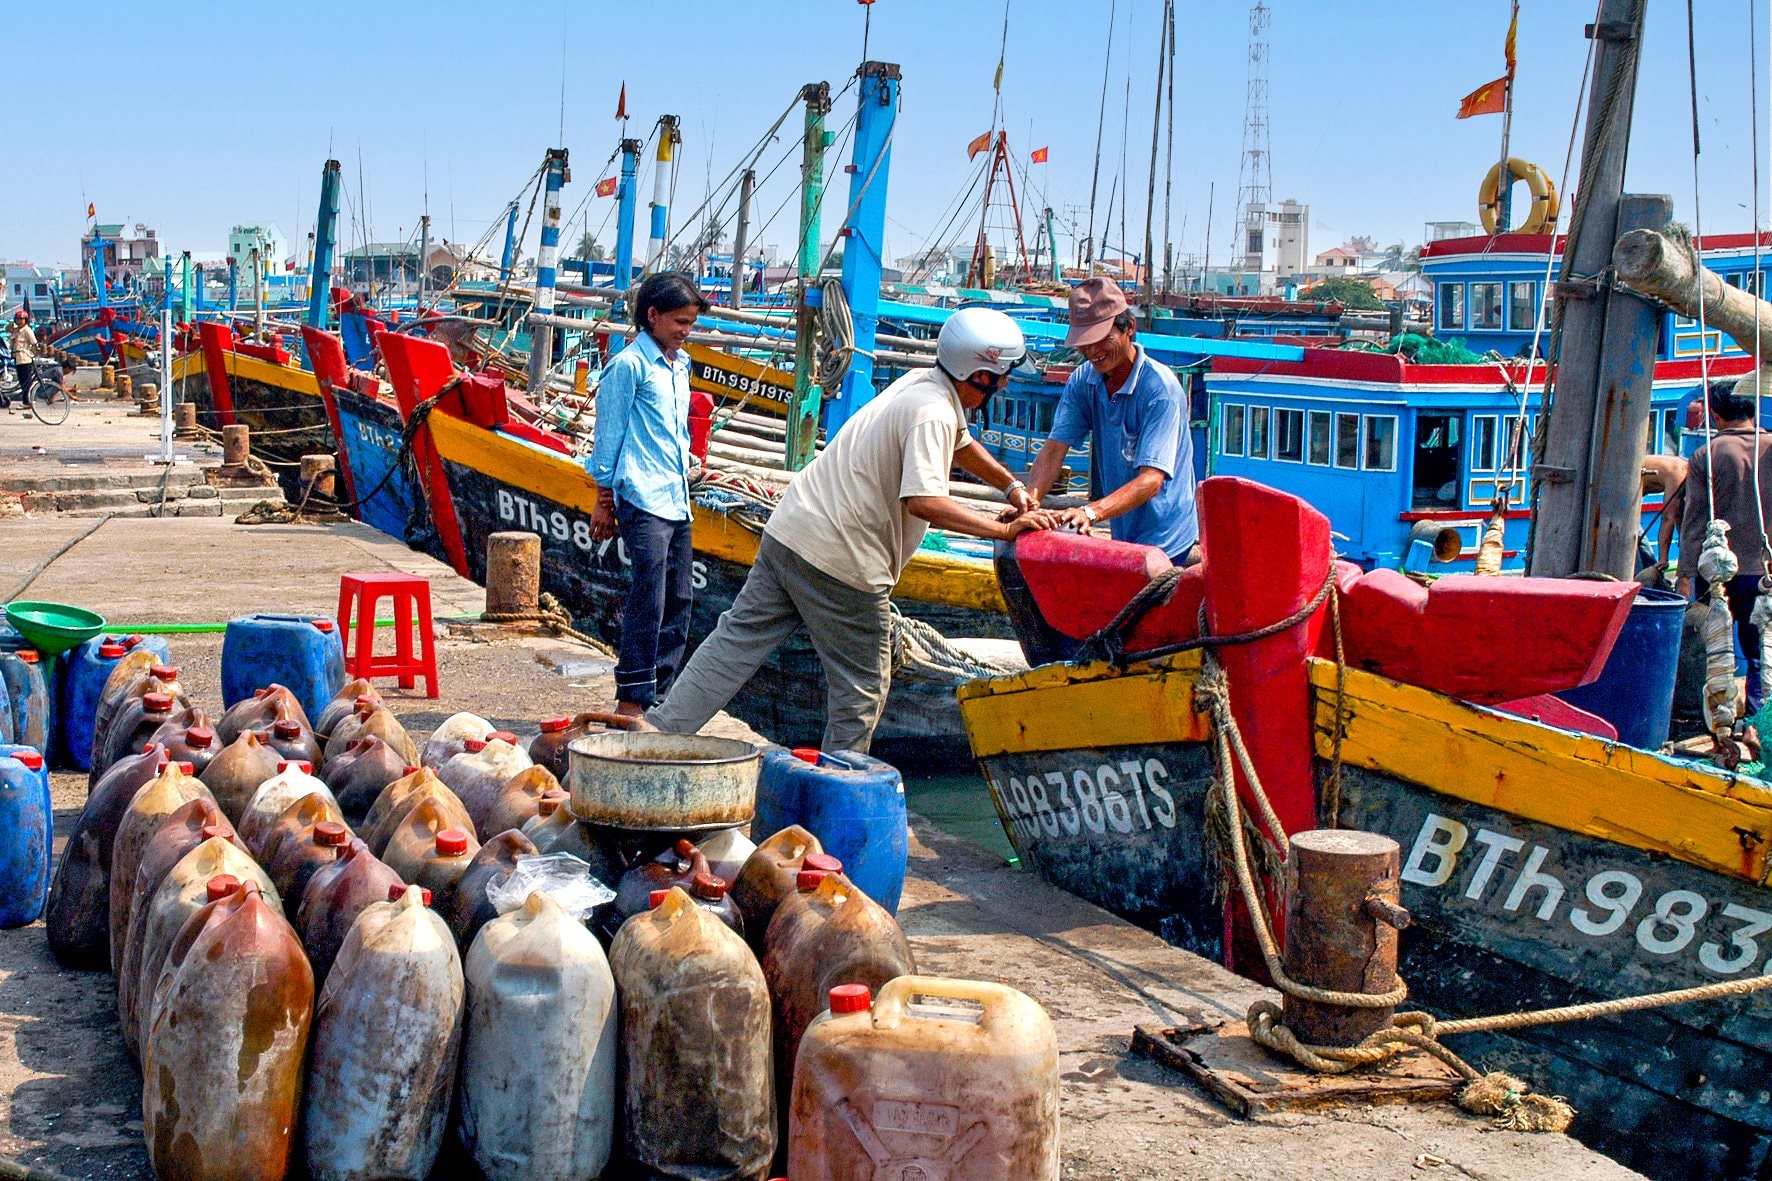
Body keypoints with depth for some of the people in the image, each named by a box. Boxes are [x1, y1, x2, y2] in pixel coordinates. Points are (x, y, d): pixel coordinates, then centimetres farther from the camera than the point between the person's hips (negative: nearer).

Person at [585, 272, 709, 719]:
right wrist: (604, 500, -5)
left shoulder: (679, 366, 18)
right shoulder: (629, 365, -5)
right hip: (644, 502, -8)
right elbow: (609, 434, -5)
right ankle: (631, 701, -7)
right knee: (647, 603, -11)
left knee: (678, 603, 9)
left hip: (677, 502, 8)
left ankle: (659, 695, 15)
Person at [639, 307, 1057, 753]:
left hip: (789, 531, 9)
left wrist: (1011, 486, 28)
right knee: (863, 685, 6)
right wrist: (1003, 529, -26)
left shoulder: (921, 383, 13)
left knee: (739, 637, 11)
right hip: (842, 561, -9)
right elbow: (923, 501, -31)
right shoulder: (933, 413, -17)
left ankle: (659, 728, 8)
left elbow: (961, 444, 34)